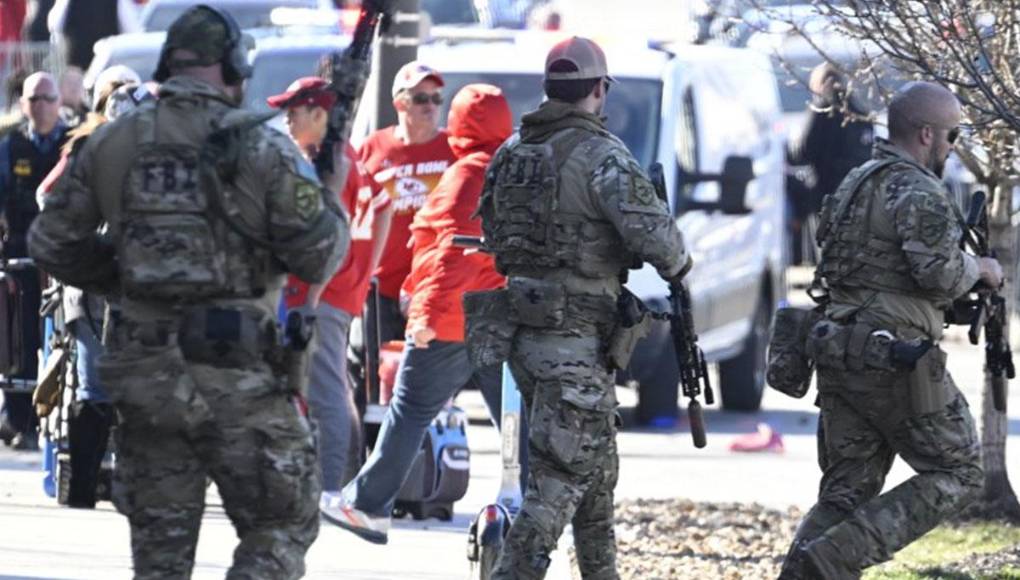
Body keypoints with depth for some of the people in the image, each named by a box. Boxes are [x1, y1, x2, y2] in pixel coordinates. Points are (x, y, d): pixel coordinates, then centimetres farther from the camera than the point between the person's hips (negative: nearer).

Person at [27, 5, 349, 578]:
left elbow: (52, 242, 9)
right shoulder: (262, 146, -6)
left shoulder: (111, 142, 6)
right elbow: (318, 259, -6)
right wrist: (332, 193, 13)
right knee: (283, 529, 6)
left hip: (141, 372, 4)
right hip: (238, 377, -4)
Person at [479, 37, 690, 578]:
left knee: (596, 464, 21)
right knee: (560, 478, -6)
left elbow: (493, 234, 16)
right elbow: (651, 231, -21)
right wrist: (678, 267, 0)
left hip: (524, 331, 8)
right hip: (577, 339, -8)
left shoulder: (511, 152, 8)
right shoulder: (602, 156, -15)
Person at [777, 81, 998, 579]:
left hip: (839, 353, 9)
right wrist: (979, 269, 0)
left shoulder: (854, 184, 17)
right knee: (955, 475, 2)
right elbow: (939, 273, -21)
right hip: (895, 362, -8)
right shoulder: (918, 192, -12)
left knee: (846, 492, 11)